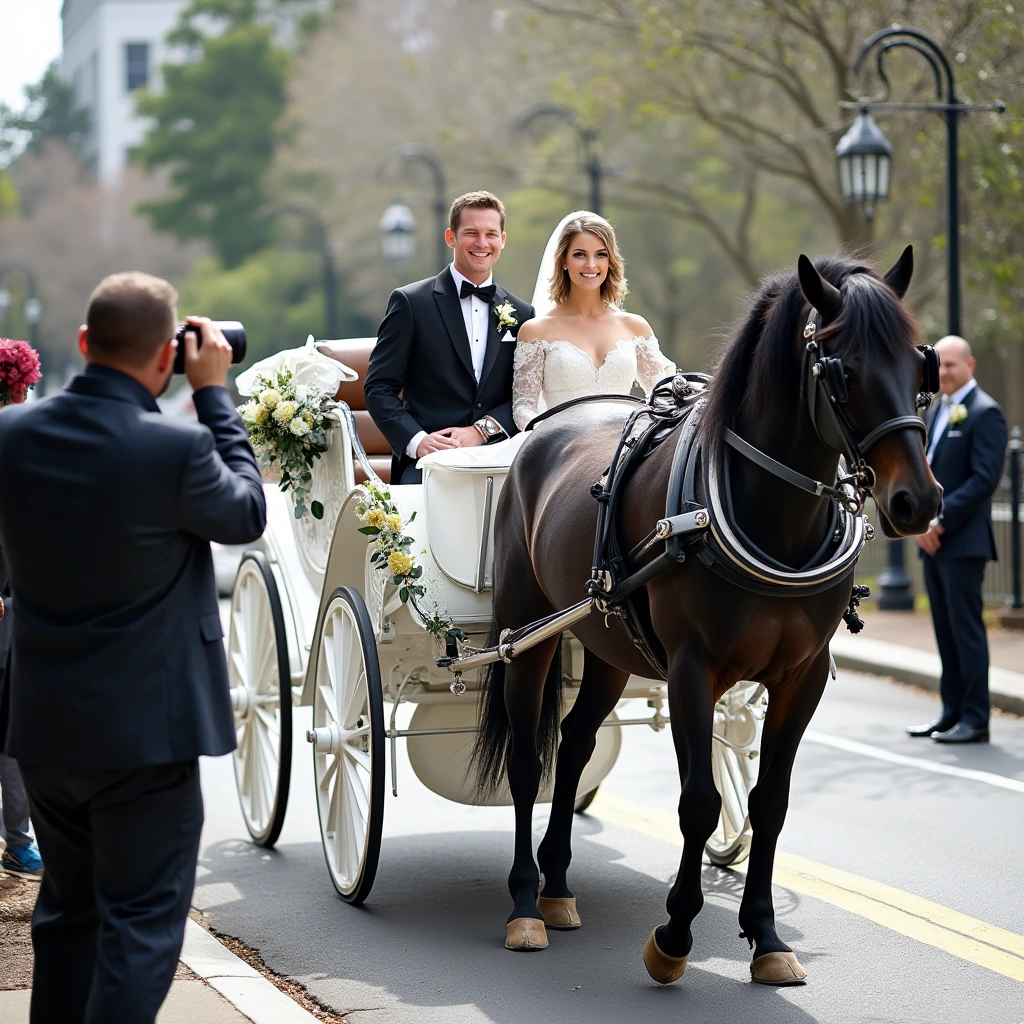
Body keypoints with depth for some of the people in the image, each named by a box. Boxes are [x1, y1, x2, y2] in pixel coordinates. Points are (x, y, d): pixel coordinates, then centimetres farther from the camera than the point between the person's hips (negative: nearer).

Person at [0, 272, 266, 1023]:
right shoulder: (176, 448, -22)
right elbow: (246, 514, -4)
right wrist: (213, 393, 2)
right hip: (147, 730, -6)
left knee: (67, 913, 21)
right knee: (141, 925, 4)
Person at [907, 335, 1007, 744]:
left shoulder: (985, 412, -9)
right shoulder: (936, 411, 18)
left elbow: (985, 478, -16)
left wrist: (941, 520, -17)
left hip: (963, 541, -8)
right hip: (932, 540, 8)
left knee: (966, 629, -5)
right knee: (945, 630, 10)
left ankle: (975, 720, -1)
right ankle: (952, 713, 15)